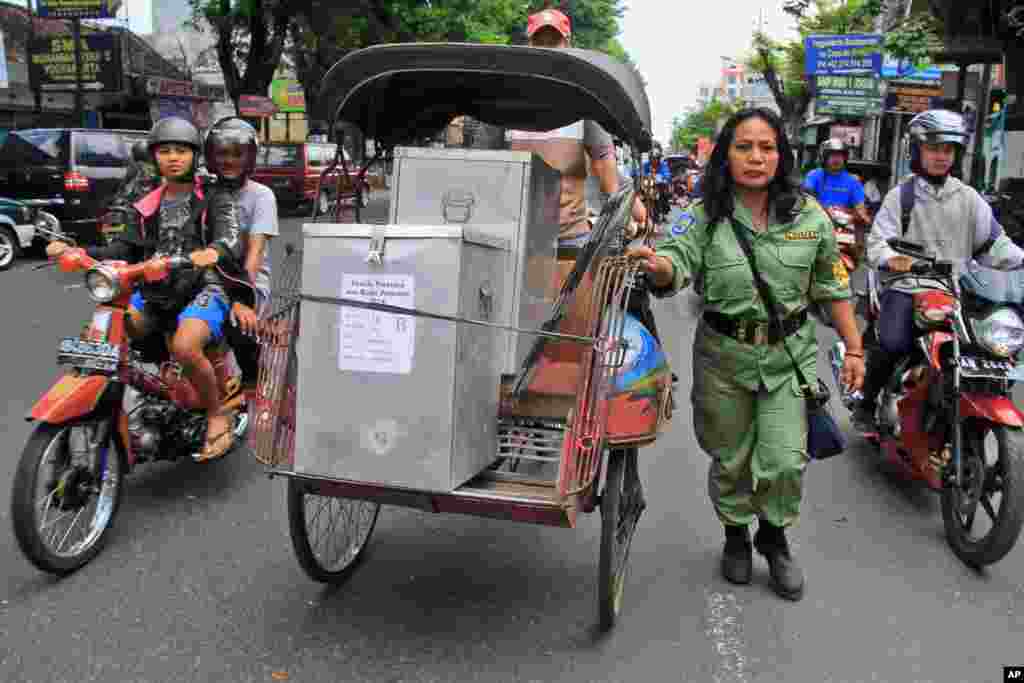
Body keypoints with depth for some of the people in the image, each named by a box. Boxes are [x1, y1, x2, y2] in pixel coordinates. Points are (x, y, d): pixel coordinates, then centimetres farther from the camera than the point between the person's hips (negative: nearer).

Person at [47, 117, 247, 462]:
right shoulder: (149, 206, 20)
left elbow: (231, 238, -14)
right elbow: (126, 248, 17)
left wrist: (215, 251, -38)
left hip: (204, 286, -6)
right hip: (155, 290, 6)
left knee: (185, 347, -33)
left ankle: (218, 416, -12)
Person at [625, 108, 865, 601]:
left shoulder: (807, 214, -3)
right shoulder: (706, 216, -8)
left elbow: (833, 286, 5)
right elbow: (678, 261, -24)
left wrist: (854, 349, 5)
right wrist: (657, 266, -49)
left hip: (790, 355, 0)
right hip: (724, 355, 0)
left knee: (785, 460, -1)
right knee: (730, 459, 15)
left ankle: (774, 537, 29)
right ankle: (735, 534, 41)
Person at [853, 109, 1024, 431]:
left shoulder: (968, 197, 12)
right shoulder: (900, 195, 3)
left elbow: (992, 241, 9)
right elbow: (877, 241, -6)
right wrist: (891, 258, -28)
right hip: (906, 288, -4)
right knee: (892, 344, -28)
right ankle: (867, 402, -5)